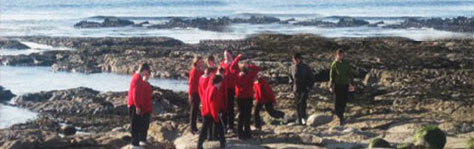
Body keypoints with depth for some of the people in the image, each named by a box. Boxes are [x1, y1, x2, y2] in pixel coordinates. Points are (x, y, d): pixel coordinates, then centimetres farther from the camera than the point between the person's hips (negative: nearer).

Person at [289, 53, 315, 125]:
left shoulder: (306, 67, -6)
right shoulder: (292, 68, 3)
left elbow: (312, 77, 2)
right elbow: (290, 76, 22)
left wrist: (309, 86, -6)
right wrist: (292, 84, 8)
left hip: (304, 89, -4)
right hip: (296, 89, 4)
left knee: (302, 101, -22)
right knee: (298, 104, 5)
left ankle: (303, 117, -12)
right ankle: (299, 119, 14)